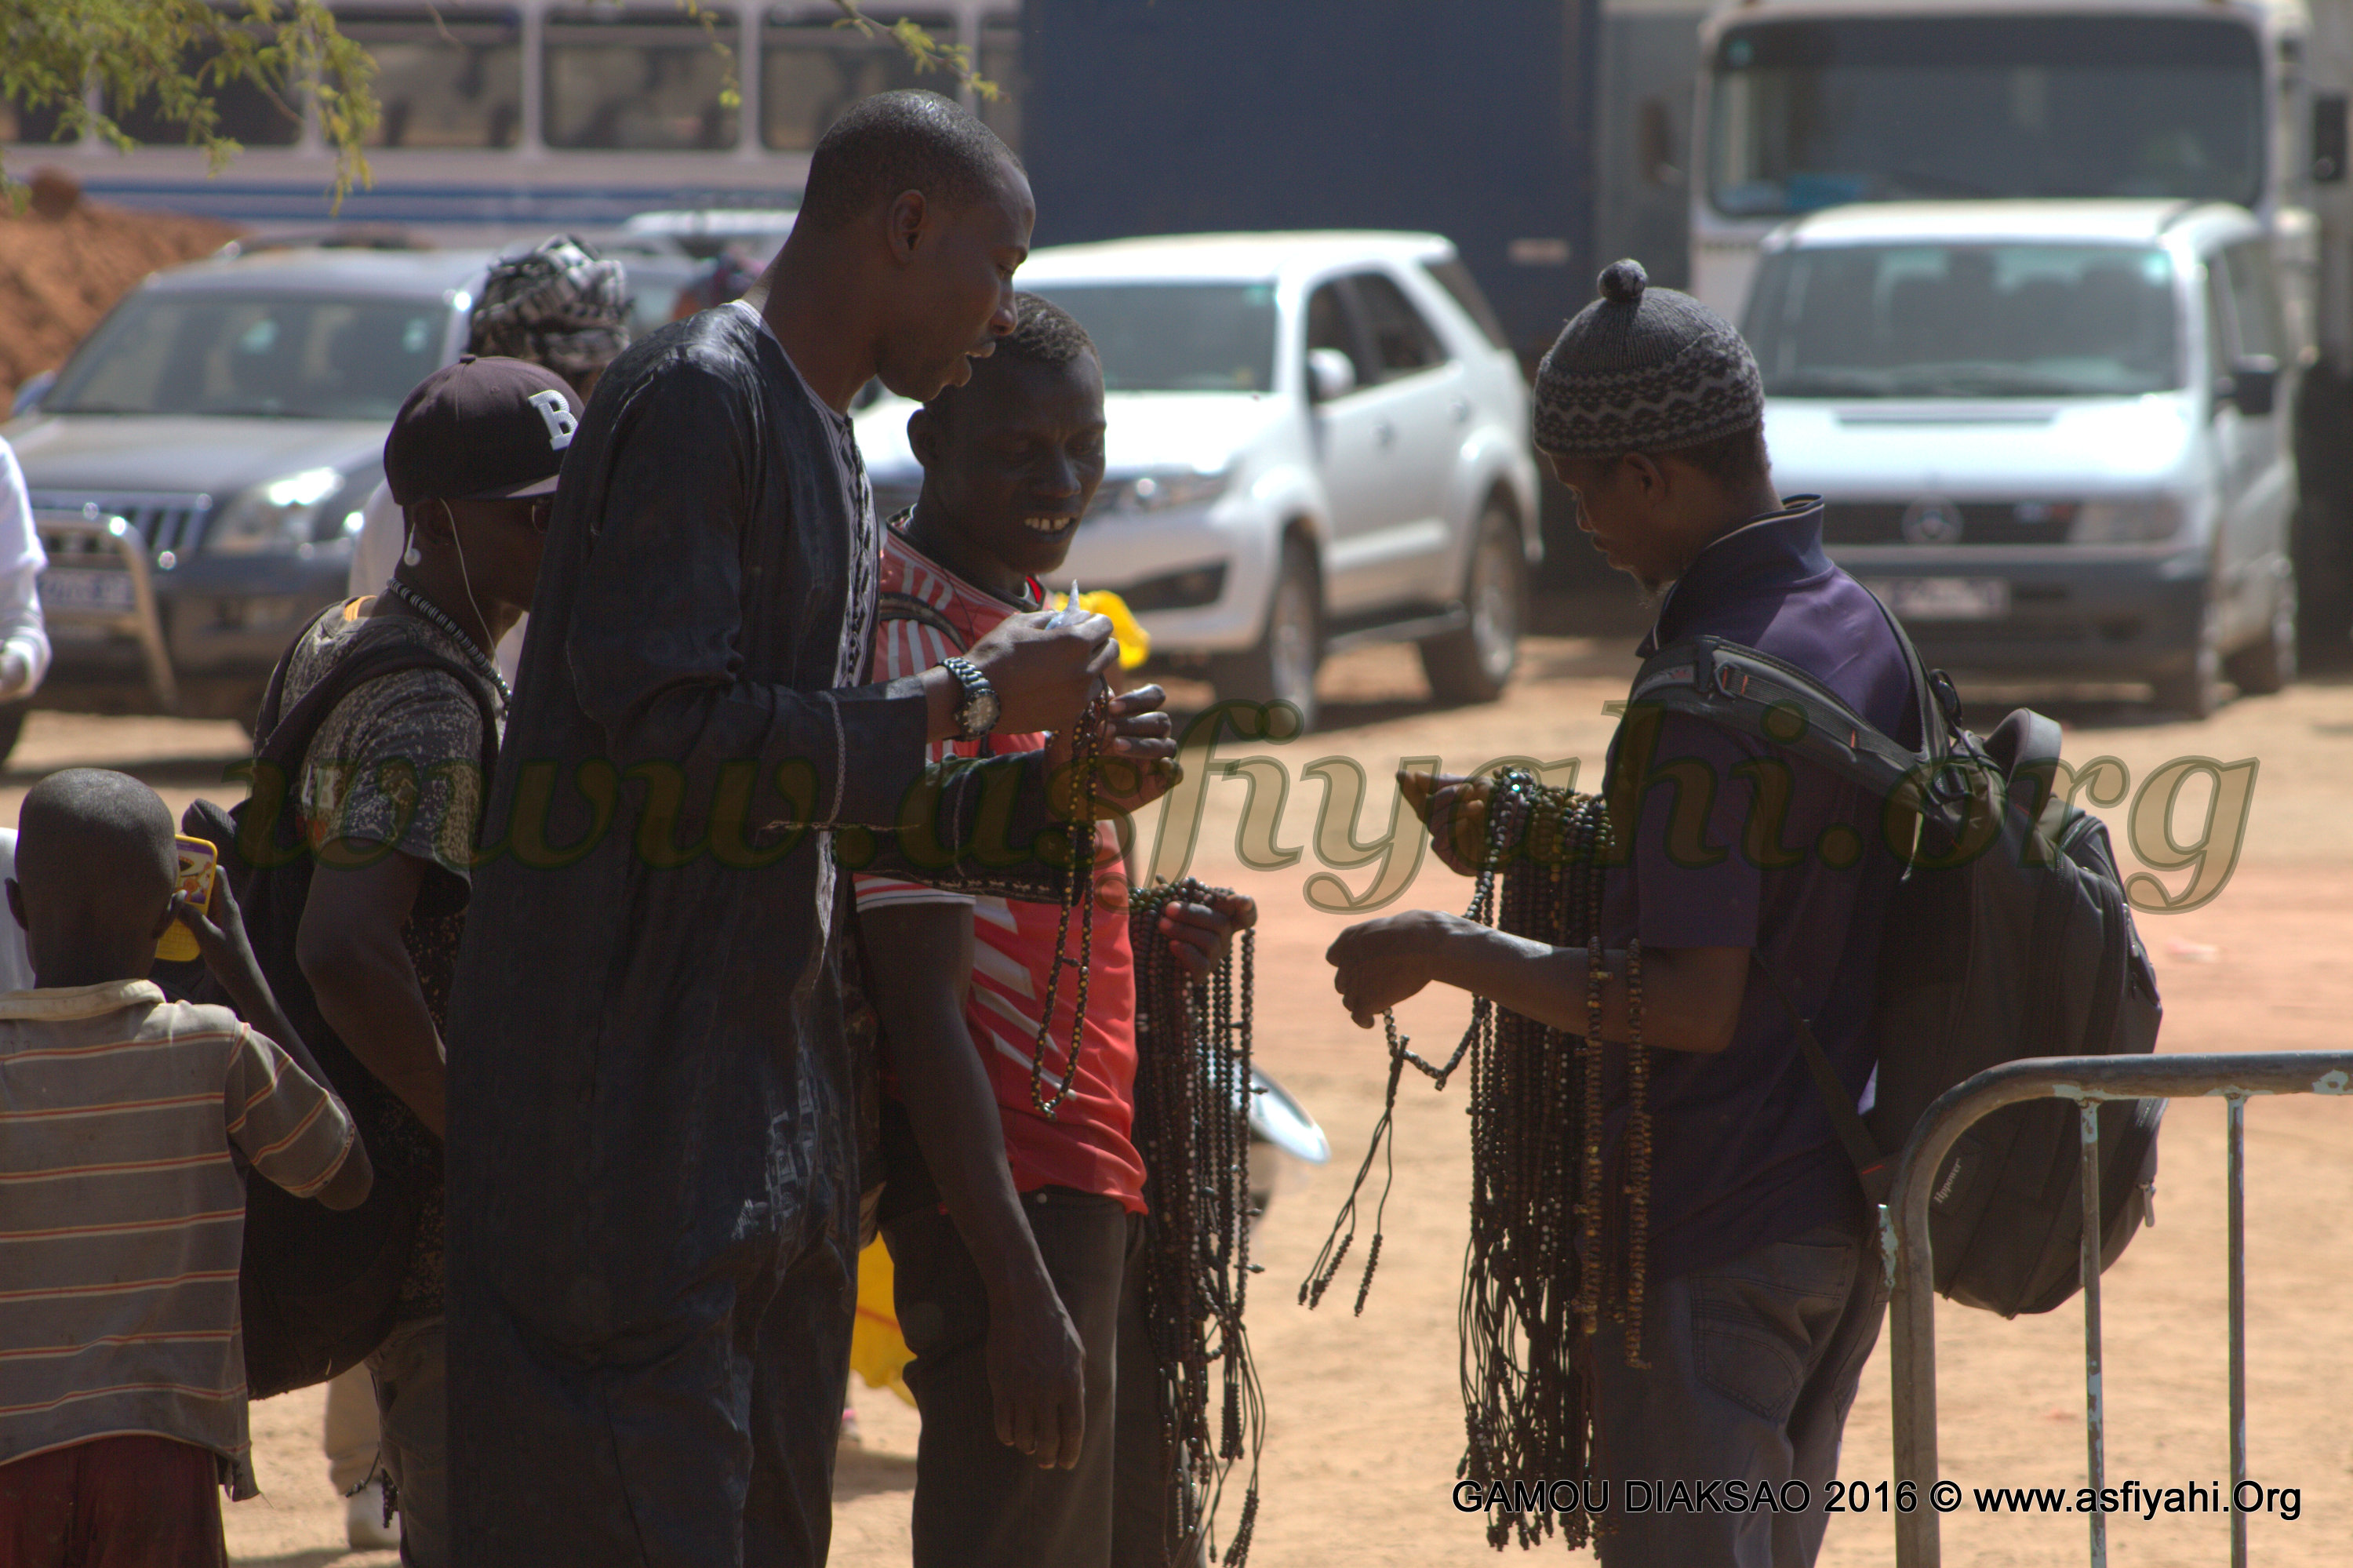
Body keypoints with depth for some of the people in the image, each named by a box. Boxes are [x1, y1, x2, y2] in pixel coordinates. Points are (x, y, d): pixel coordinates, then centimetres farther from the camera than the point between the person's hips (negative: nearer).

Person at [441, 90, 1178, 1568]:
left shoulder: (828, 447, 20)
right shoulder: (696, 398, -11)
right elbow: (663, 724, -22)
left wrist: (1050, 789, 9)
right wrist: (967, 695, -14)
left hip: (777, 1089, 10)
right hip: (634, 1093, -10)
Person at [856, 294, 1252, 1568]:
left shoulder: (1030, 616, 13)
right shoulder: (917, 653, -17)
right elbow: (921, 1006, -21)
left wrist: (1153, 938, 2)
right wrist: (1016, 1289, -25)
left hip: (1107, 1174, 10)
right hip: (1015, 1193, -10)